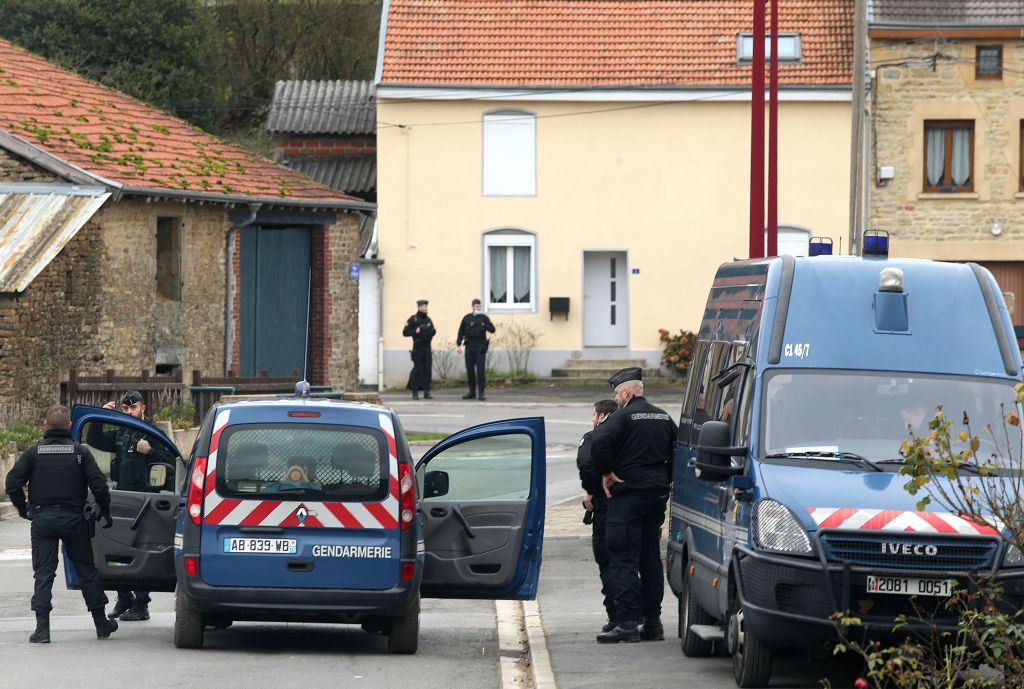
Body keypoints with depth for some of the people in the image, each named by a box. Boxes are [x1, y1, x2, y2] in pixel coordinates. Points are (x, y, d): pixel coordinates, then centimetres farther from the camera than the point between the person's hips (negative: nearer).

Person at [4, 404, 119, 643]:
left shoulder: (33, 453, 0)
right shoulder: (80, 452, 0)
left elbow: (12, 484, -6)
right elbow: (99, 485, -6)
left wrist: (23, 509, 9)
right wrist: (105, 513, 7)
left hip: (42, 518, 0)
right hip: (73, 519, 0)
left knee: (43, 573, 3)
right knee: (86, 570, 10)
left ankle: (42, 628, -8)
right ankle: (102, 625, 17)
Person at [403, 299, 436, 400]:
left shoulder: (428, 319, 13)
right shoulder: (413, 319, -3)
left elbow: (433, 331, 21)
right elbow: (405, 333, -6)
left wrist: (431, 332, -1)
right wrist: (416, 331, -18)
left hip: (427, 347, 5)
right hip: (417, 348, -5)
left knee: (427, 369, 3)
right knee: (417, 370, -4)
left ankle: (427, 392, 7)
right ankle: (415, 392, 1)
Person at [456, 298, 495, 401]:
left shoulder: (484, 318, 4)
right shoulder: (467, 318, 7)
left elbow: (492, 329, -1)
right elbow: (461, 332, 8)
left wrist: (484, 326, -17)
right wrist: (458, 345, 1)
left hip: (480, 347, -2)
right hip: (469, 347, 2)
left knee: (481, 370, -7)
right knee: (470, 370, 5)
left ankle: (481, 393, -6)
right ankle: (472, 392, 16)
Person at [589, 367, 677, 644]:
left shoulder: (623, 417, -9)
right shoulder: (664, 418, 13)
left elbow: (598, 442, -25)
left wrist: (606, 472, -13)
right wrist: (663, 478, 16)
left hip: (627, 496, -7)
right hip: (657, 495, 7)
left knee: (623, 560, -7)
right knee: (651, 558, 13)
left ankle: (627, 623, -13)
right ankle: (652, 622, 14)